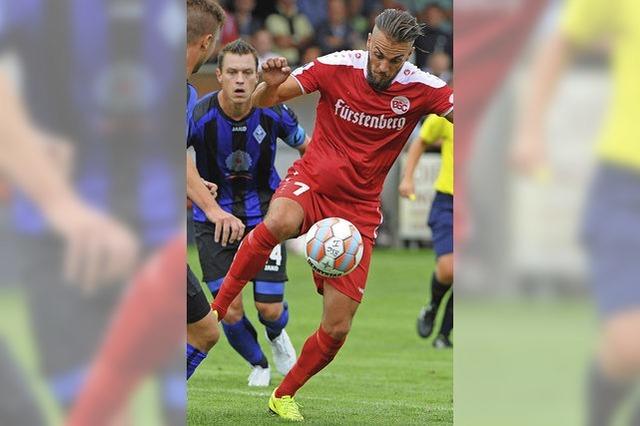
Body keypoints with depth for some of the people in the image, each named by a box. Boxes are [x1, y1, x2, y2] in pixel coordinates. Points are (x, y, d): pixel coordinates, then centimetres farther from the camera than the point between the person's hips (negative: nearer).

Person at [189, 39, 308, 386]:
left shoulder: (273, 113, -14)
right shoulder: (199, 116, -20)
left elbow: (306, 146, 6)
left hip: (263, 213, 1)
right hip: (215, 217, -1)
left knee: (270, 308, -4)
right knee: (230, 311, -7)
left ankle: (277, 336, 36)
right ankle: (257, 363, 25)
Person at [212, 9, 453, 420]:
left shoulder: (422, 89, -10)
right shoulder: (336, 68, -11)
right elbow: (262, 101, -6)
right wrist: (270, 85, -30)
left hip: (358, 211, 2)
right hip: (310, 184, -2)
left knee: (337, 329, -2)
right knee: (279, 222, -40)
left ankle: (285, 395, 25)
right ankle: (217, 307, -22)